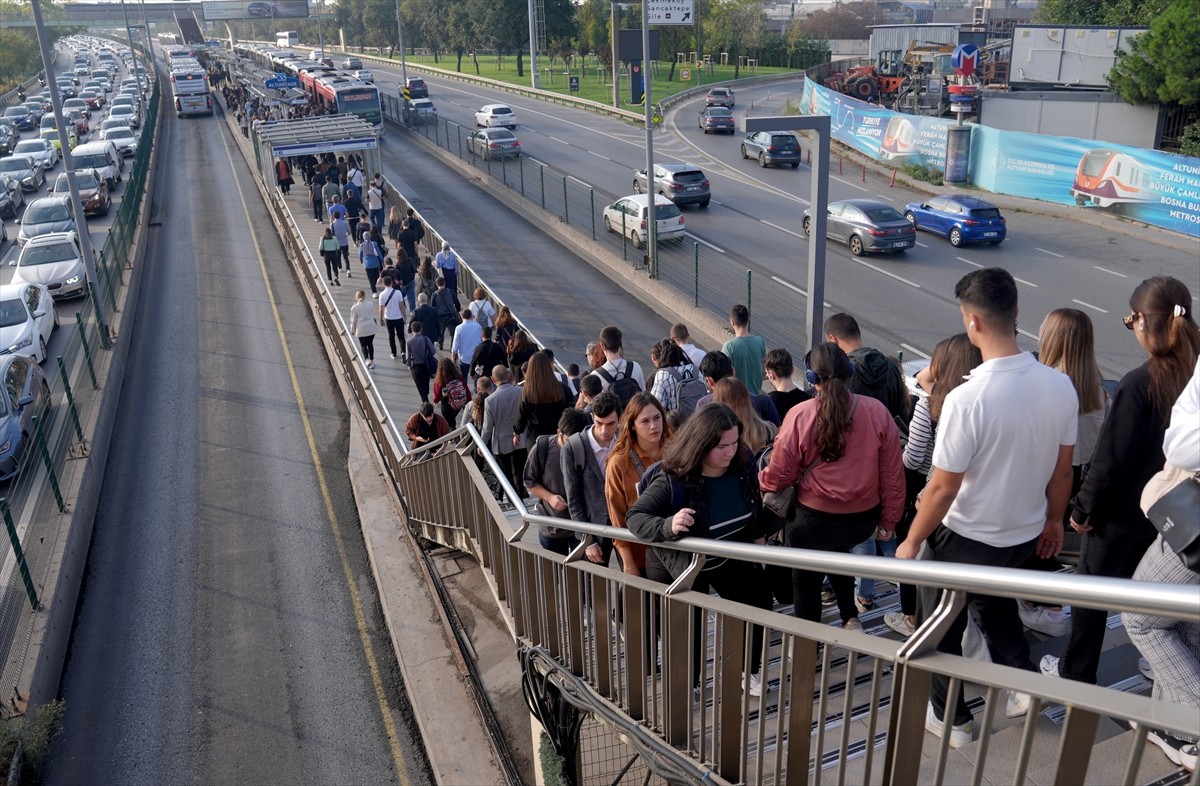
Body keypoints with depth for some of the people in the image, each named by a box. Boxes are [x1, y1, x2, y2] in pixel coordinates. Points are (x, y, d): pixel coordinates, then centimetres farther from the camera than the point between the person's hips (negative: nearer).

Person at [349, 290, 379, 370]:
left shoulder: (354, 307, -11)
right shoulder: (370, 304, -6)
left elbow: (353, 321, -4)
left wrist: (352, 330, 8)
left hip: (361, 330, -2)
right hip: (371, 328, 2)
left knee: (363, 346, 10)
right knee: (370, 344, 16)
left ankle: (367, 360, -12)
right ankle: (372, 361, 24)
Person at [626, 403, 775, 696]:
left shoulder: (743, 464, -18)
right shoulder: (673, 480, -35)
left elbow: (754, 504, 3)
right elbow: (634, 516, -34)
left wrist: (758, 535, 16)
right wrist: (668, 526, -53)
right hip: (679, 562, -6)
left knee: (758, 600, 14)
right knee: (687, 626, 6)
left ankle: (748, 671, 36)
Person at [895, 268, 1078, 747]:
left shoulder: (967, 399, -31)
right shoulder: (1061, 386, -12)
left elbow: (943, 488, -23)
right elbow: (1062, 469, 2)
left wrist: (911, 542, -8)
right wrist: (1053, 520, 18)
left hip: (964, 540, -5)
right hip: (1025, 534, 6)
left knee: (940, 630, 18)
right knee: (997, 608, 34)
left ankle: (951, 719, 34)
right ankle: (1025, 685, 38)